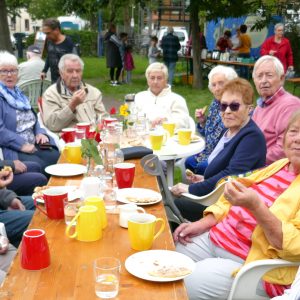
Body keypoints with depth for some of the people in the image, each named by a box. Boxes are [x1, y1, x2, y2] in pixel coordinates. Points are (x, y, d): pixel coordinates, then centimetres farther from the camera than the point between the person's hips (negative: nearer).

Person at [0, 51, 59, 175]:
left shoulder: (18, 94, 20)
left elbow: (33, 120, 24)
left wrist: (40, 133, 3)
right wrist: (21, 144, -21)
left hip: (33, 145, 7)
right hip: (11, 150, -7)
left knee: (58, 159, -16)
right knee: (39, 166, -27)